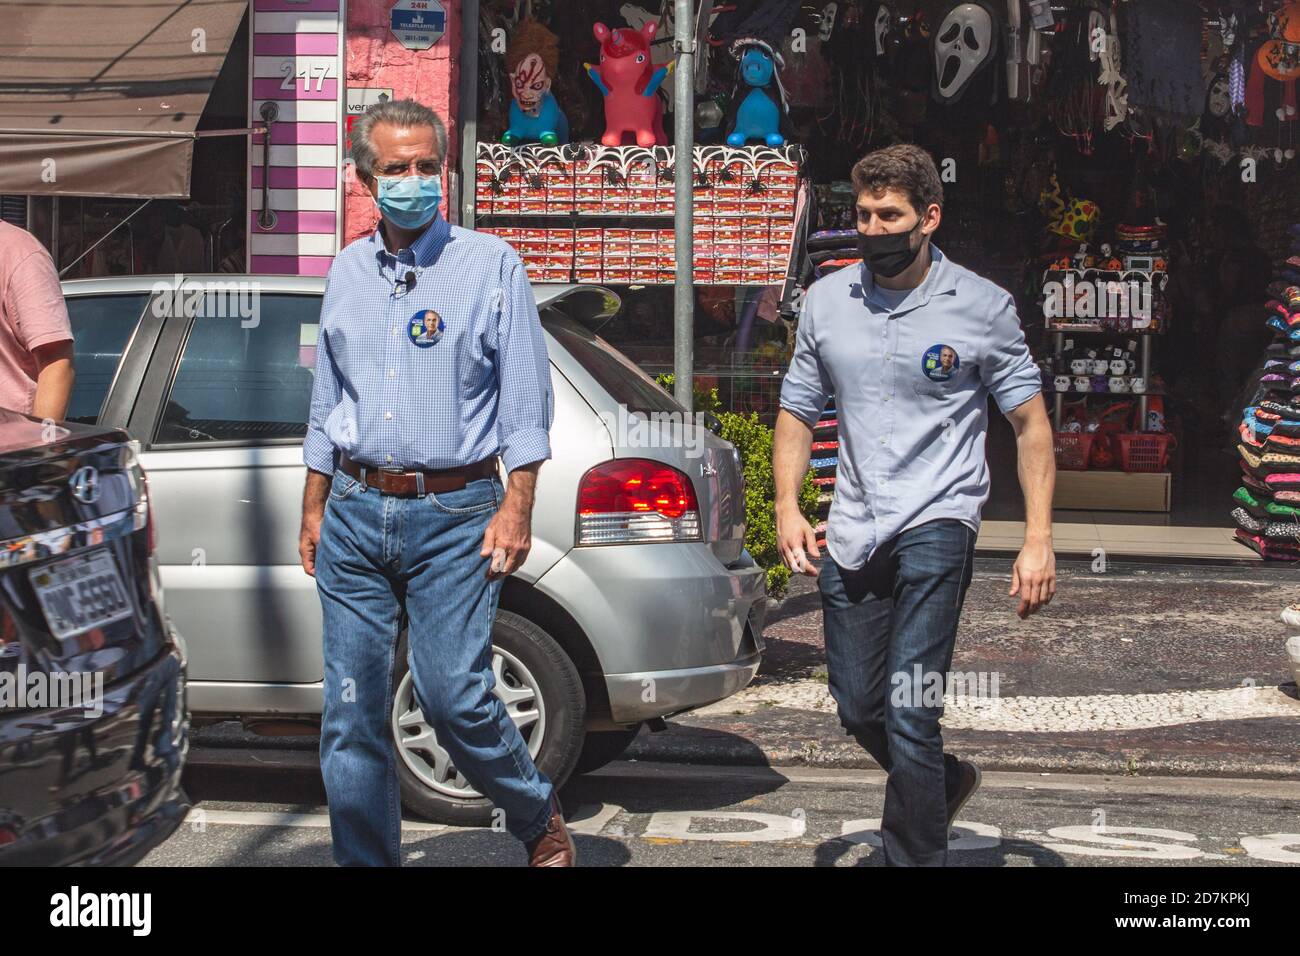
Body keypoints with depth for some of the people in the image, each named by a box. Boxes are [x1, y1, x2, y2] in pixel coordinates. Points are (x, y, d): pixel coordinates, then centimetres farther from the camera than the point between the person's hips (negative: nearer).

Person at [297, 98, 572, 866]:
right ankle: (368, 859, 15)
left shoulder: (491, 264, 1)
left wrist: (517, 507, -9)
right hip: (354, 517, 4)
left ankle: (541, 821, 15)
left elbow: (526, 398, -1)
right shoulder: (347, 271, 14)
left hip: (453, 518, -4)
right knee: (351, 713, 3)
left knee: (453, 695, -11)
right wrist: (315, 509, 18)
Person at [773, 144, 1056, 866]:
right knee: (857, 707, 12)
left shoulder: (982, 307, -3)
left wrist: (1039, 538, -7)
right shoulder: (827, 301, 7)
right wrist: (788, 508, -1)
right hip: (852, 530, 5)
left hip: (936, 522, -4)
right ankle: (945, 782, 41)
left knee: (909, 709, -13)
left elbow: (1031, 421, 1)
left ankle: (917, 855, 1)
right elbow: (798, 413, 14)